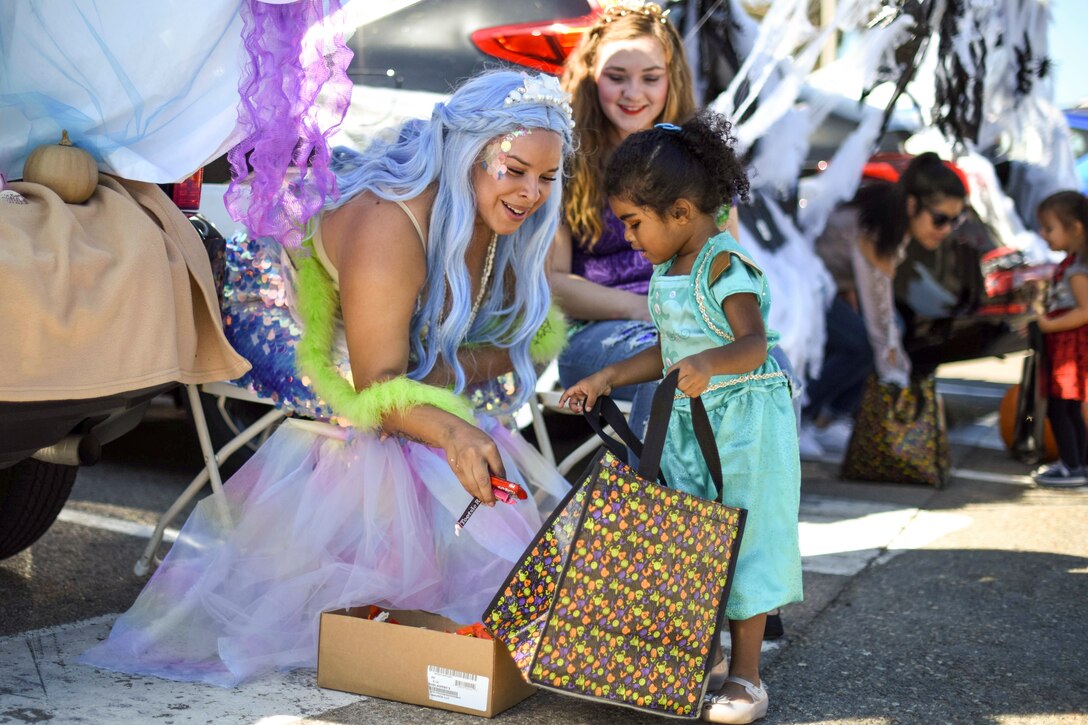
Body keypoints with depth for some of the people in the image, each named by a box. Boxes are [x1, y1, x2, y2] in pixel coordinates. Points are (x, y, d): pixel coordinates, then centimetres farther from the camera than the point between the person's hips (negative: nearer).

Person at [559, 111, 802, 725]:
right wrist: (609, 378, 14)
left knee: (741, 543, -1)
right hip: (686, 423, 9)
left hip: (744, 425, -8)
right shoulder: (668, 272, 10)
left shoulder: (726, 266, -17)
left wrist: (708, 363, -48)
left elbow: (755, 345, -30)